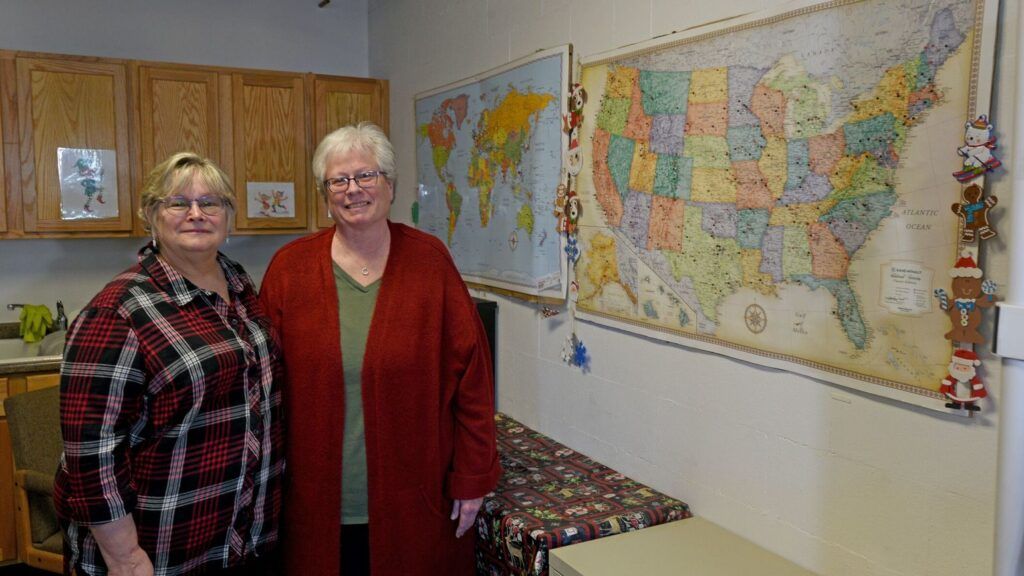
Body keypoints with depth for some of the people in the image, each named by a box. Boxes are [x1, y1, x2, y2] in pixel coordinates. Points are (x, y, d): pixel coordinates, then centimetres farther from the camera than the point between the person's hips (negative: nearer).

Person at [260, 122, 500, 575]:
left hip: (413, 500, 0)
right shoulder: (290, 267, -2)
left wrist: (472, 477, -5)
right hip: (317, 504, 1)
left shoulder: (429, 260, -4)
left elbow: (470, 372, -4)